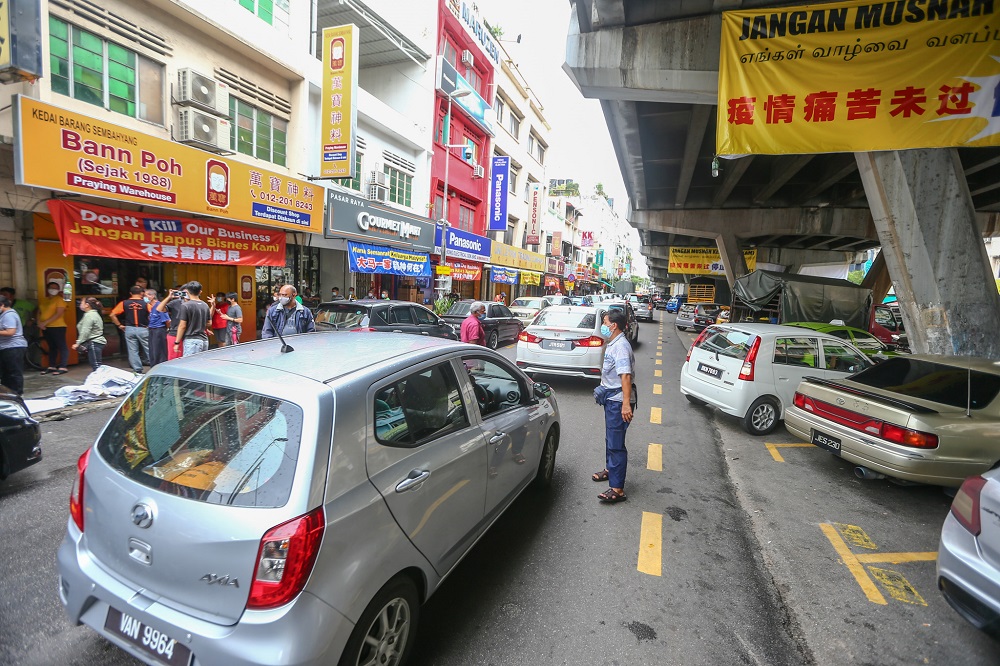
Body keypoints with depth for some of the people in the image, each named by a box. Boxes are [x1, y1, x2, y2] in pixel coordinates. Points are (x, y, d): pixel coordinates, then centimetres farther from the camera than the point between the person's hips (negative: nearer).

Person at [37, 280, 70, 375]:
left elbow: (59, 314, -14)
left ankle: (63, 367, -7)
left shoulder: (59, 300, -5)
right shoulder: (44, 300, 15)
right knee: (51, 347, 14)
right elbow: (39, 312, 15)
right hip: (45, 328, 8)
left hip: (57, 327, -7)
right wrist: (39, 323, -1)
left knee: (62, 346, -6)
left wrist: (45, 322, -16)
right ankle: (51, 366, 19)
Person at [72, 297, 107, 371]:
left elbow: (85, 332, -17)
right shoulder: (94, 314, 20)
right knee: (95, 366, 10)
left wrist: (78, 343, -13)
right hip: (97, 342, 11)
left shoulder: (89, 315, -12)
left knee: (96, 366, -11)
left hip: (94, 343, -11)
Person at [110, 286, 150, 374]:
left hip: (129, 329, 2)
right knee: (149, 350, 5)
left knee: (133, 351, 7)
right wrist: (150, 325, 1)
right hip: (143, 329, -2)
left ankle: (138, 371, 9)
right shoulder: (145, 303, -4)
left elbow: (112, 315, 0)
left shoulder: (124, 303, 2)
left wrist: (119, 325, 8)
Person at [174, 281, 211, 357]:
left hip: (191, 340, -6)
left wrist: (177, 343, -3)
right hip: (204, 340, 6)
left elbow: (182, 326, -9)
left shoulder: (186, 305, -9)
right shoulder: (205, 305, 8)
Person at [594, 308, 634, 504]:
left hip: (618, 401, -10)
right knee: (610, 438, 24)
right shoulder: (612, 344, 11)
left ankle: (617, 489, -2)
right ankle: (610, 469, 42)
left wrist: (626, 403, -35)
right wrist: (604, 388, 29)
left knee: (616, 444, -7)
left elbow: (625, 376, -30)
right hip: (611, 398, 10)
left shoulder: (621, 346, -21)